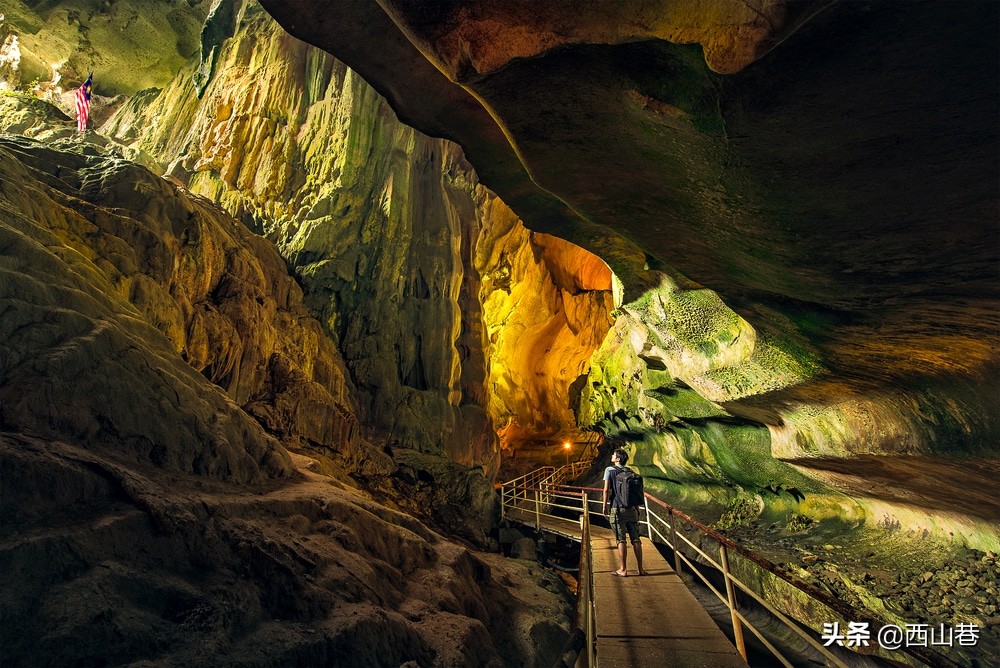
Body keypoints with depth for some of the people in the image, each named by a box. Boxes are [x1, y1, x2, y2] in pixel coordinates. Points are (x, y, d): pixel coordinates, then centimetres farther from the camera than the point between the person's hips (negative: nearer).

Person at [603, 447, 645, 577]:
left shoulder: (609, 470, -3)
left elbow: (606, 489, -8)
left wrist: (605, 506, -2)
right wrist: (637, 509, 16)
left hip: (618, 509, -4)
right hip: (632, 509, 4)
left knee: (621, 540, 0)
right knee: (635, 539, 9)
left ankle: (622, 569, 3)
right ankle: (640, 568, 13)